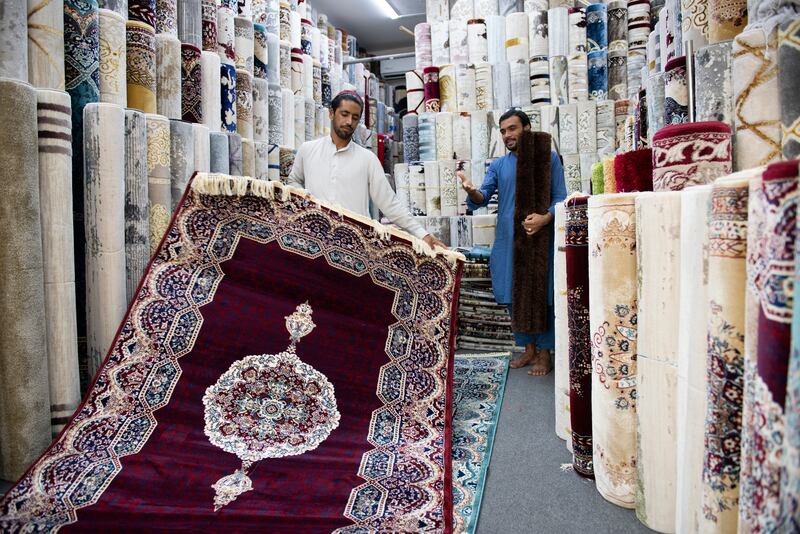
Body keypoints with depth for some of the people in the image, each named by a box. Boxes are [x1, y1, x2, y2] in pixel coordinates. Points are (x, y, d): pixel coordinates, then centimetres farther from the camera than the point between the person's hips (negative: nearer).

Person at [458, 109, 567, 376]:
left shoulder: (549, 158, 4)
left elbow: (560, 196, 0)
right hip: (508, 241, 3)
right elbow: (482, 197, 1)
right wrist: (472, 191, -22)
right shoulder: (498, 165, 12)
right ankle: (528, 348, 23)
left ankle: (544, 353, 15)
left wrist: (546, 218, -20)